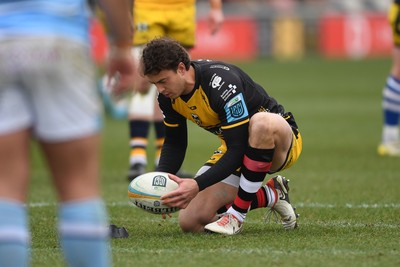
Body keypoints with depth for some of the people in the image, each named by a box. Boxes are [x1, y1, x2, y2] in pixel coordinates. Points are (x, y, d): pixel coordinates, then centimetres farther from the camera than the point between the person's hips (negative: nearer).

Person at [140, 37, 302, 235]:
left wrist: (198, 185, -42)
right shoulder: (168, 95, -9)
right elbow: (174, 143, 6)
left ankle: (237, 215, -29)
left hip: (279, 139, -7)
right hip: (234, 149, 7)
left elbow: (238, 149, -33)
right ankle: (271, 196, 10)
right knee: (190, 222, -9)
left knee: (262, 122, -45)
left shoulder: (221, 83, -32)